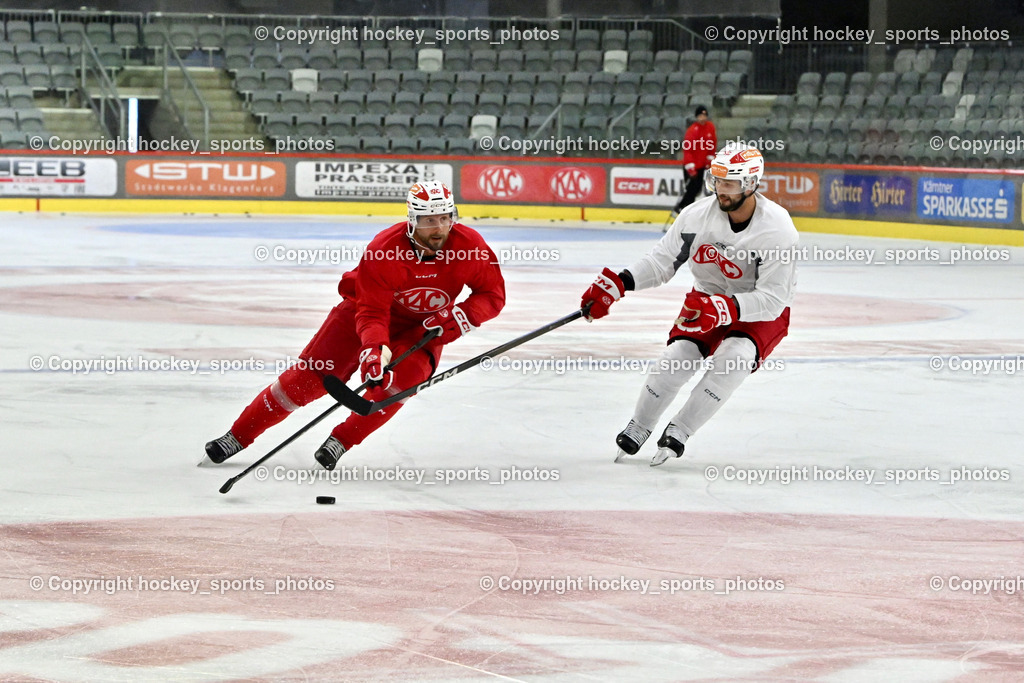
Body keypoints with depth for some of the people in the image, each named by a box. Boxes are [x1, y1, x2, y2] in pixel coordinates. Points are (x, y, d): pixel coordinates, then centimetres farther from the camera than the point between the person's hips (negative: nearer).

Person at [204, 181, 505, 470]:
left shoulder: (469, 245, -24)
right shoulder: (383, 249, -31)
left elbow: (493, 294, -11)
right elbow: (371, 313, -29)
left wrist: (461, 315, -29)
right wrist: (374, 347, -48)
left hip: (425, 326, 2)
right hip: (368, 307, -1)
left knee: (403, 375, -28)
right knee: (310, 375, -8)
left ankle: (341, 441, -9)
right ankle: (238, 436, 3)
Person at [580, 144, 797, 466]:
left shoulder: (777, 228, -28)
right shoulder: (698, 215, -17)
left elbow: (772, 298, -29)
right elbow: (662, 260, -7)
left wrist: (726, 309, -43)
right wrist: (616, 283, -19)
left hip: (764, 311, -3)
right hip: (709, 298, 3)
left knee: (732, 358, -29)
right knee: (677, 357, -16)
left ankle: (677, 433, -16)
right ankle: (637, 428, 7)